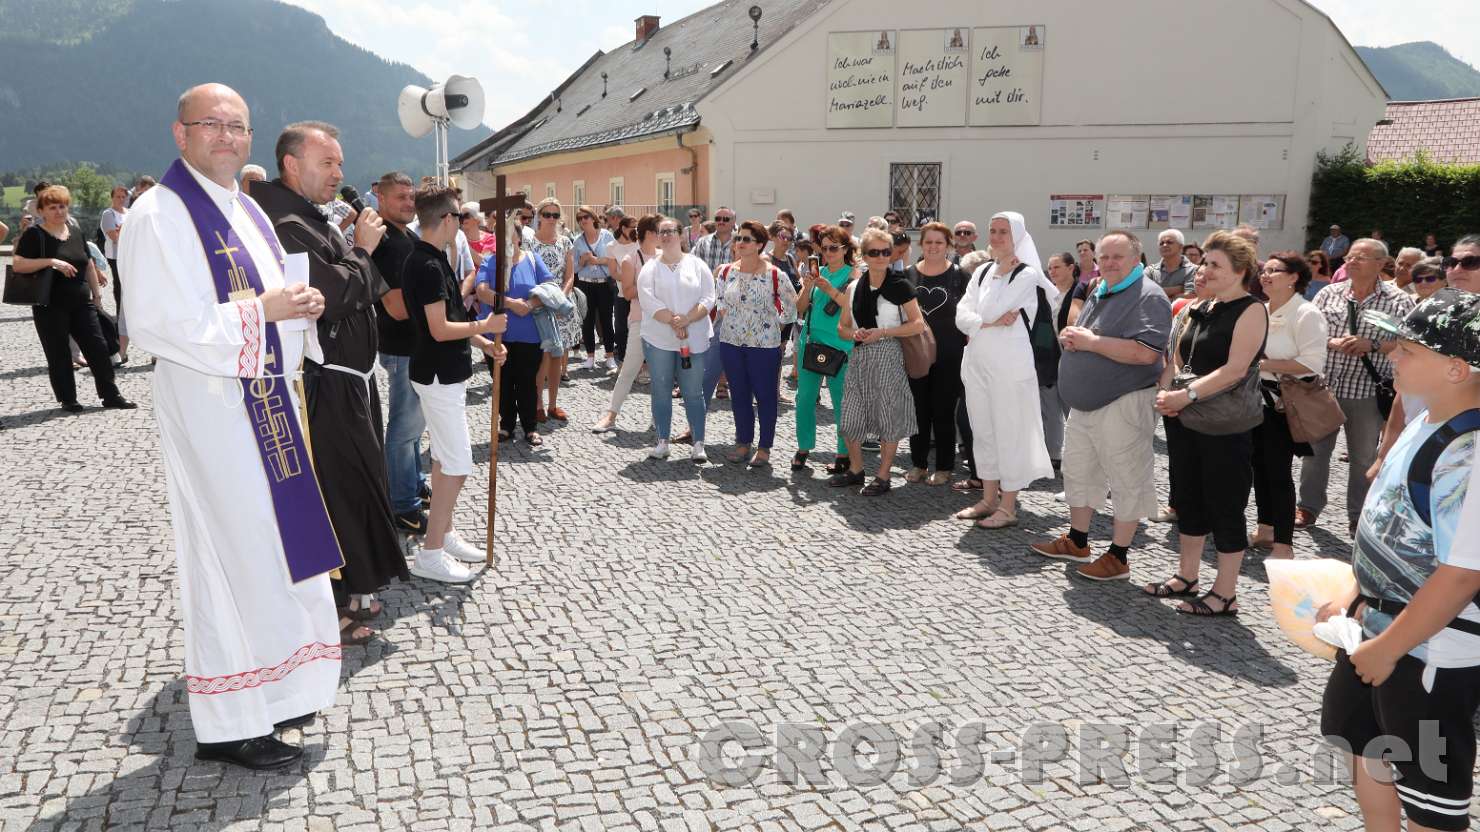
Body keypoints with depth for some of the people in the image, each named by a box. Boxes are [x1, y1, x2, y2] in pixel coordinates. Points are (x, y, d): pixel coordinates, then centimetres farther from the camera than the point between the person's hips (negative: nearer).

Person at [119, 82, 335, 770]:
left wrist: (301, 306, 0)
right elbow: (160, 324, -18)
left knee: (269, 545, 12)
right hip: (209, 405, -8)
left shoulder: (248, 211, 16)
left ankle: (271, 691, 27)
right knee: (231, 552, -3)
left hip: (268, 399, 8)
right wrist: (261, 310, -19)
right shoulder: (159, 213, -10)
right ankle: (226, 726, 10)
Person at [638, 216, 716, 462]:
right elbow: (647, 300, -8)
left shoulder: (697, 265, 5)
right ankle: (662, 442, 15)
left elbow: (708, 299, -3)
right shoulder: (650, 268, 5)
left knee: (693, 392, 2)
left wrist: (686, 319, -16)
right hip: (658, 339, 1)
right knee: (661, 391, 6)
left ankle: (698, 444, 8)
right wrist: (672, 322, -17)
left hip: (694, 339, -1)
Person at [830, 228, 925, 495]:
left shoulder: (899, 286, -4)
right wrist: (854, 334, -7)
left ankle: (882, 476, 13)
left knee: (888, 417, 1)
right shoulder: (854, 288, 9)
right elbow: (842, 327, 15)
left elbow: (918, 324, -8)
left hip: (888, 356, -5)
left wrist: (881, 332, -14)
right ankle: (855, 469, 25)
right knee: (849, 418, 6)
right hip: (859, 357, 5)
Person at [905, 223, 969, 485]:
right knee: (918, 411, 8)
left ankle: (944, 467, 15)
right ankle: (919, 464, 20)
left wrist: (969, 352, -8)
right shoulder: (909, 275, 5)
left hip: (949, 357, -2)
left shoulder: (959, 276, -1)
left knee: (944, 412, 4)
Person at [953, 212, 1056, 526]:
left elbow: (988, 311, -17)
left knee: (1009, 432, -1)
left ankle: (1008, 507, 7)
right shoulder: (982, 272, 11)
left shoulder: (1027, 274, -8)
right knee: (983, 431, 12)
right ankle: (989, 499, 24)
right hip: (977, 362, 7)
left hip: (1009, 363, -7)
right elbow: (962, 317, 0)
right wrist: (993, 322, -13)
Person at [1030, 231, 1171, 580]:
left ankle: (1118, 557, 9)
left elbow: (1145, 353, -26)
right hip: (1085, 403, 9)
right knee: (1079, 470, 17)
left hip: (1123, 404, -9)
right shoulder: (1099, 293, 15)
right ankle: (1077, 542, 32)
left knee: (1127, 479, 0)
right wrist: (1072, 338, 0)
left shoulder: (1148, 297, -14)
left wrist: (1091, 342, -20)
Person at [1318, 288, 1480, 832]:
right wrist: (1355, 598, 15)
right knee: (1359, 737, 26)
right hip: (1381, 622, 9)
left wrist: (1387, 649, -18)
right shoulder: (1430, 421, 3)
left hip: (1434, 651, -9)